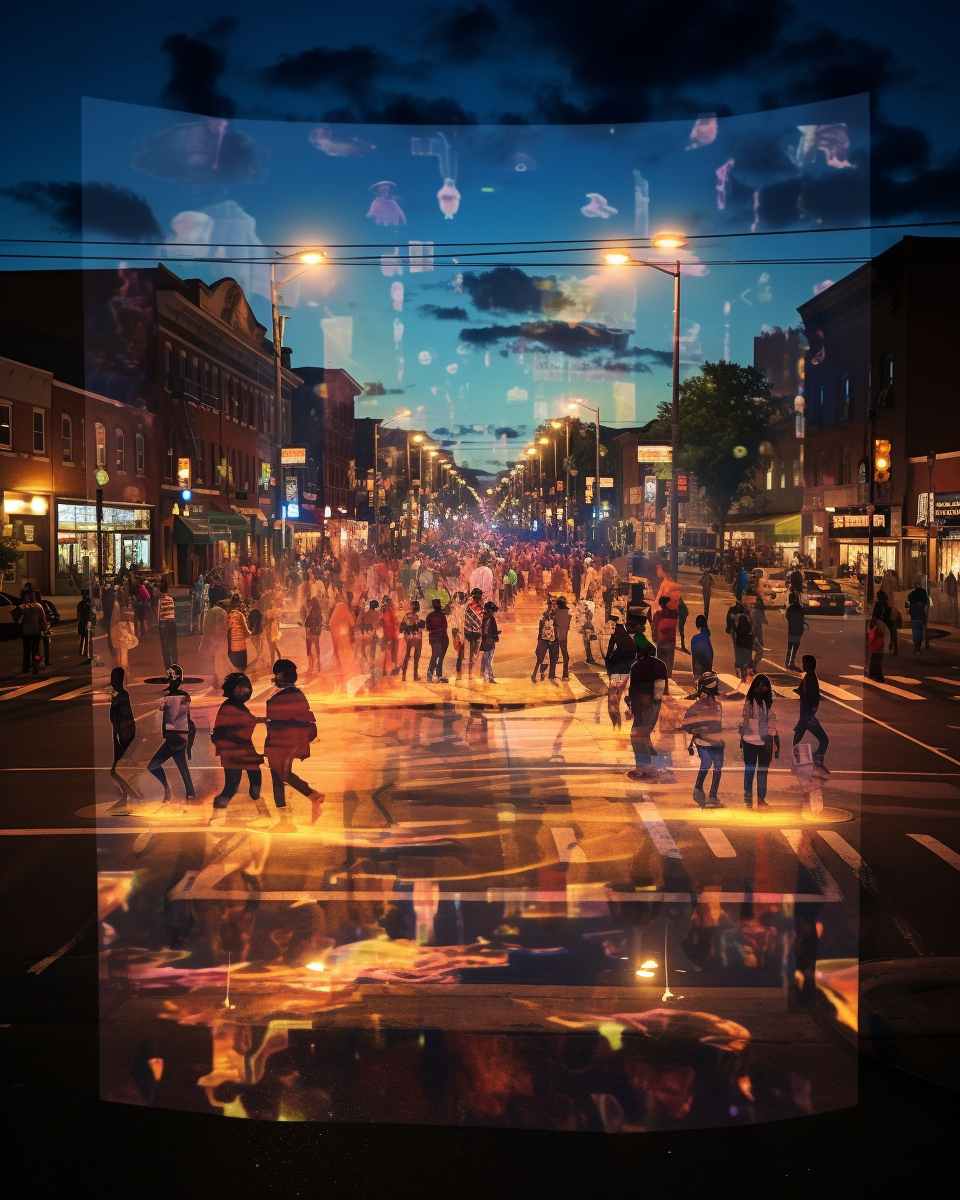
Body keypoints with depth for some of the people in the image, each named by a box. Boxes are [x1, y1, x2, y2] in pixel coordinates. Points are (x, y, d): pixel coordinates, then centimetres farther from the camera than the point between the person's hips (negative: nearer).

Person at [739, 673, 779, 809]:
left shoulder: (770, 703, 5)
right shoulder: (749, 702, -2)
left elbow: (774, 723, 10)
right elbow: (743, 722, 2)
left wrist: (777, 743, 8)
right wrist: (741, 741, 1)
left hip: (765, 742, 2)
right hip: (750, 742, -2)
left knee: (763, 771, 8)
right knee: (749, 771, 4)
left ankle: (761, 799, 16)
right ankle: (748, 799, 9)